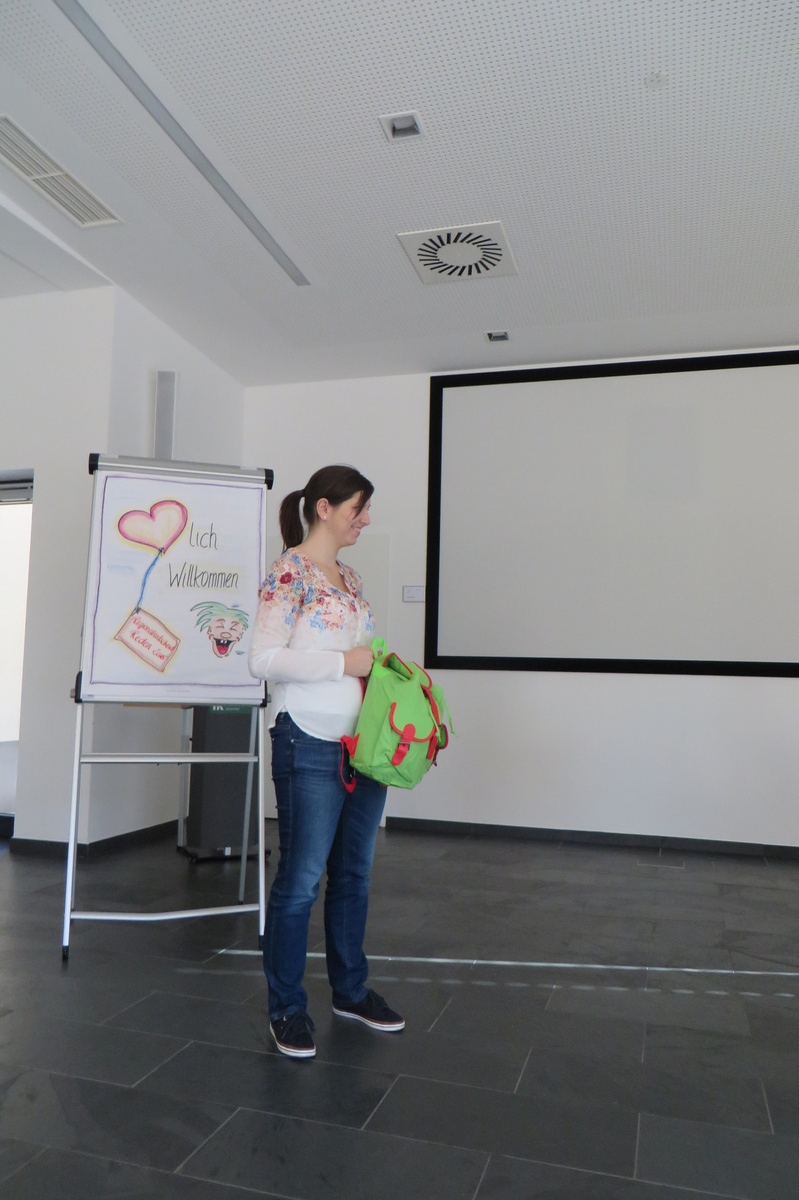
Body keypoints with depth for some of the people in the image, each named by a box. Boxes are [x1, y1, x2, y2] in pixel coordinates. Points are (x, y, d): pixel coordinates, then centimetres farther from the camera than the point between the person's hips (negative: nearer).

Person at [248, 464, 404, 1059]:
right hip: (311, 743, -8)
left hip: (365, 741, 8)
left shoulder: (350, 576, 14)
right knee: (301, 880, 1)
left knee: (354, 874, 17)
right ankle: (287, 1008, 20)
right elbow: (264, 659, -17)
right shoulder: (289, 571, -10)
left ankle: (351, 989, 33)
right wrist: (344, 663, -17)